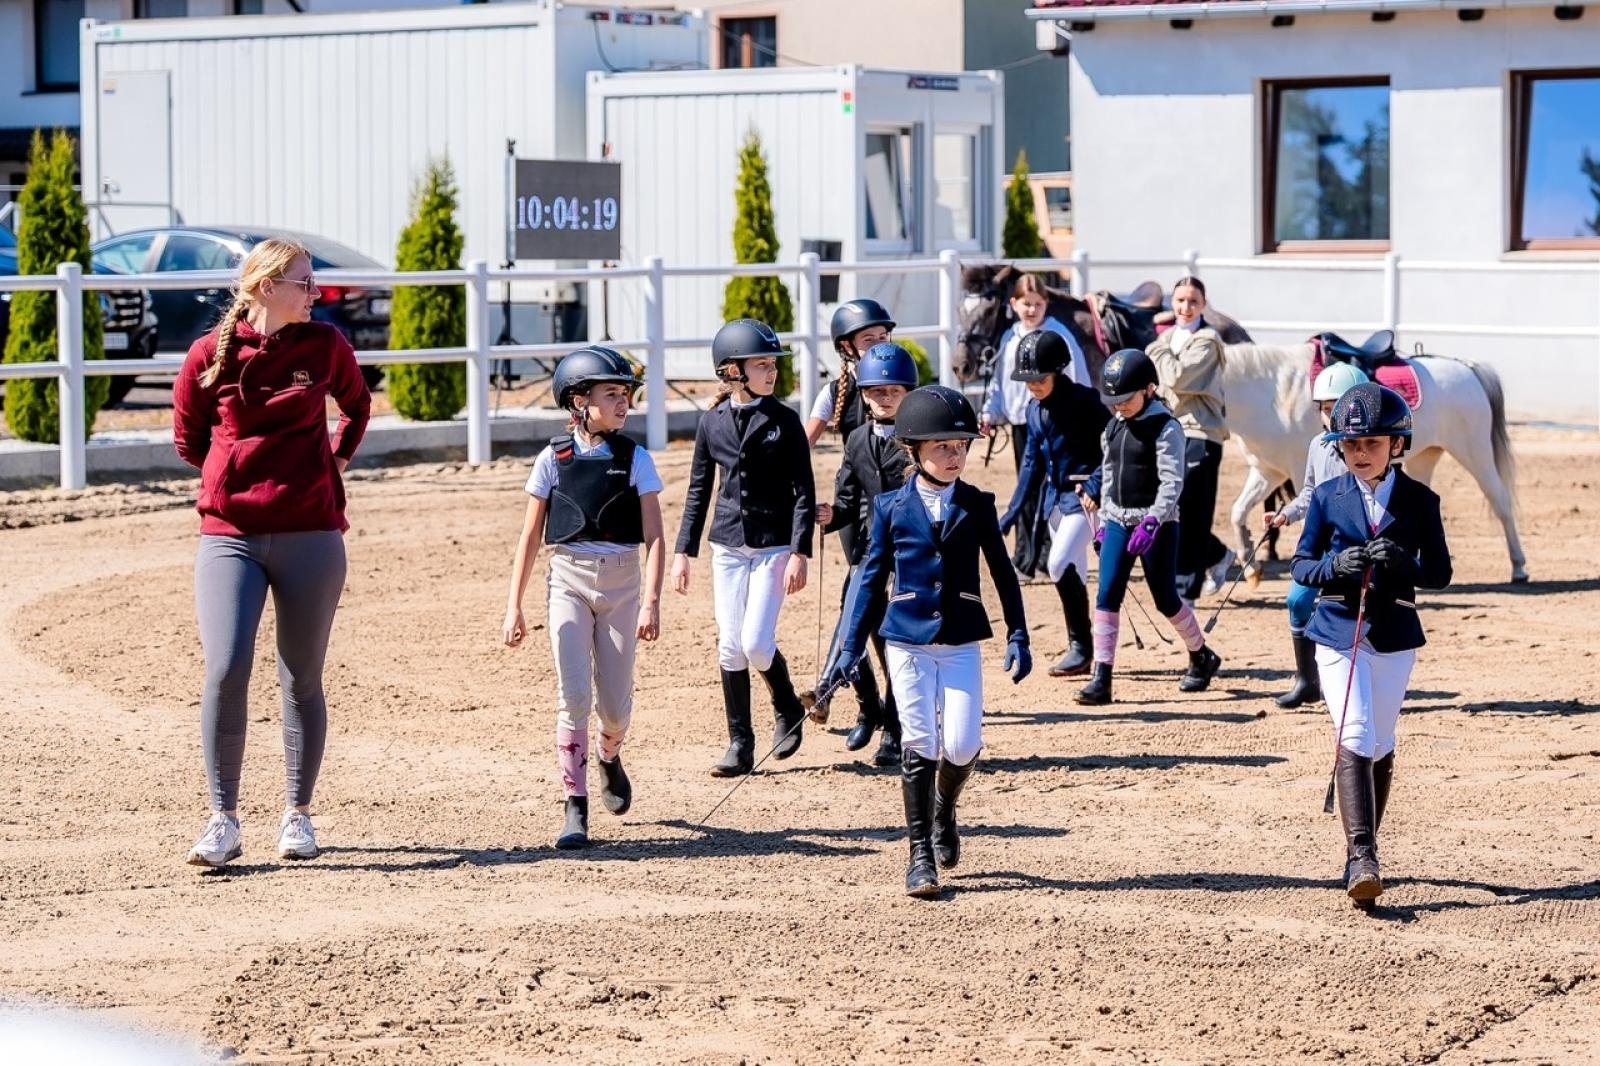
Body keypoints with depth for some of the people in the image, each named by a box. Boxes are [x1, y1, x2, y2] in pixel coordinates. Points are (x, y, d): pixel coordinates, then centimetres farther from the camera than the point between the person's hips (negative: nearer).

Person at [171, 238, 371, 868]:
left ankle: (298, 816, 20)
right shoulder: (210, 354, -2)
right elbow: (188, 438, 12)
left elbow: (356, 405, 22)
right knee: (225, 671, -14)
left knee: (302, 681, 6)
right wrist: (242, 471, 9)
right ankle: (223, 821, -5)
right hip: (228, 536, -1)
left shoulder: (323, 346, 2)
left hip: (309, 534, 1)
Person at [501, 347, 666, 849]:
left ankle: (610, 757, 39)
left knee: (614, 704, 4)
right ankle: (575, 810, -7)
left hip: (621, 583, 1)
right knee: (574, 696, -12)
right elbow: (530, 537, 3)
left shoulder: (635, 459, -1)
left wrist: (651, 601, -17)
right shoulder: (554, 458, -1)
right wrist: (514, 607, -1)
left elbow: (654, 537, -5)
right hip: (569, 581, -1)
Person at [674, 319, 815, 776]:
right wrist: (684, 552, 6)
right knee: (730, 648, 2)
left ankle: (787, 709, 16)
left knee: (756, 644, -12)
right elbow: (698, 491, 10)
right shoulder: (712, 423, 3)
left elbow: (803, 491, -6)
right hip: (728, 546, 3)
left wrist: (799, 553, -13)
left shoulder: (784, 421, -5)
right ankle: (740, 744, 10)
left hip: (773, 546, -3)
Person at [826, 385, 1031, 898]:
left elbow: (1003, 573, 9)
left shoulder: (976, 505, 4)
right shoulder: (892, 507, 2)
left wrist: (1018, 636, 4)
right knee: (919, 746, -3)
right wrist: (851, 645, 3)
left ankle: (943, 810, 26)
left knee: (962, 746, -7)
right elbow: (872, 576, 6)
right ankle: (920, 854, 5)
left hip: (961, 642, 1)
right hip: (907, 640, -1)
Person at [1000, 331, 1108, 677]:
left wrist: (1095, 485, -25)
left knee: (1060, 564, -19)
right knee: (1072, 573, 10)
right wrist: (1013, 512, 16)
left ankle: (1082, 646, -11)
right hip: (1054, 497, 8)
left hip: (1084, 495, -8)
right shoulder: (1035, 408, 9)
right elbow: (1032, 462, 17)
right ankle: (1081, 651, 17)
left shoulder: (1085, 401, -13)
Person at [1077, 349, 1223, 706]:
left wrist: (1152, 521, -26)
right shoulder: (1114, 426, 10)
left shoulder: (1165, 428, -12)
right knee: (1106, 596, -5)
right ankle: (1101, 678, -6)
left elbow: (1172, 481, -17)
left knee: (1165, 598, 3)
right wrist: (1104, 519, 16)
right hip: (1118, 523, 6)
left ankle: (1202, 657, 28)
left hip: (1157, 525, -6)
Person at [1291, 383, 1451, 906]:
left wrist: (1402, 563, -20)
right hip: (1339, 632, -1)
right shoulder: (1328, 497, 2)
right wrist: (1335, 564, -18)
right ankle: (1361, 858, -22)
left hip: (1394, 636, 1)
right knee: (1355, 740, -14)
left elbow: (1440, 571, 1)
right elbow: (1301, 565, 4)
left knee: (1381, 746, 10)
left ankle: (1364, 850, 25)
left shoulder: (1419, 500, 1)